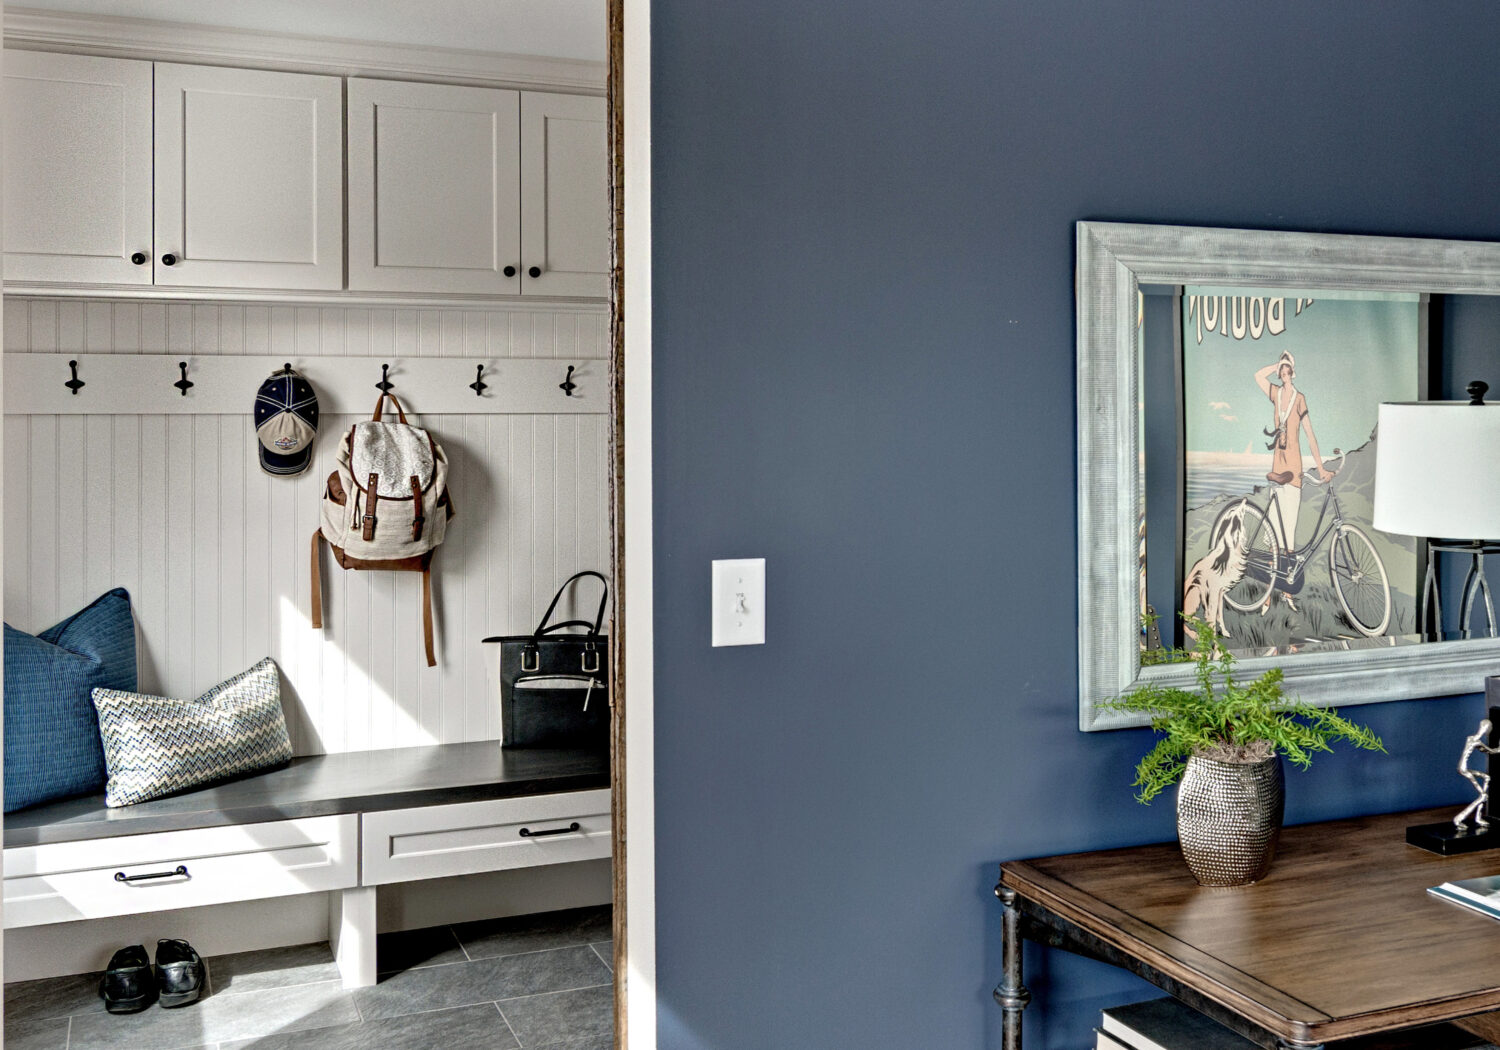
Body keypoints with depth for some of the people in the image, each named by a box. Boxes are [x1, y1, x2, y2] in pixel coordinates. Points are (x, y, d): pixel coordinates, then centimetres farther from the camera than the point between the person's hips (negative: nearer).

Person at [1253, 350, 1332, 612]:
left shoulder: (1299, 399, -5)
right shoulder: (1276, 394, 8)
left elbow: (1310, 435, -8)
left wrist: (1320, 468, -11)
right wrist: (1277, 365, -5)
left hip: (1293, 467, -4)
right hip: (1276, 465, 4)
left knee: (1289, 526, -2)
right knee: (1273, 525, 3)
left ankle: (1287, 588, 7)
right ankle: (1271, 591, 6)